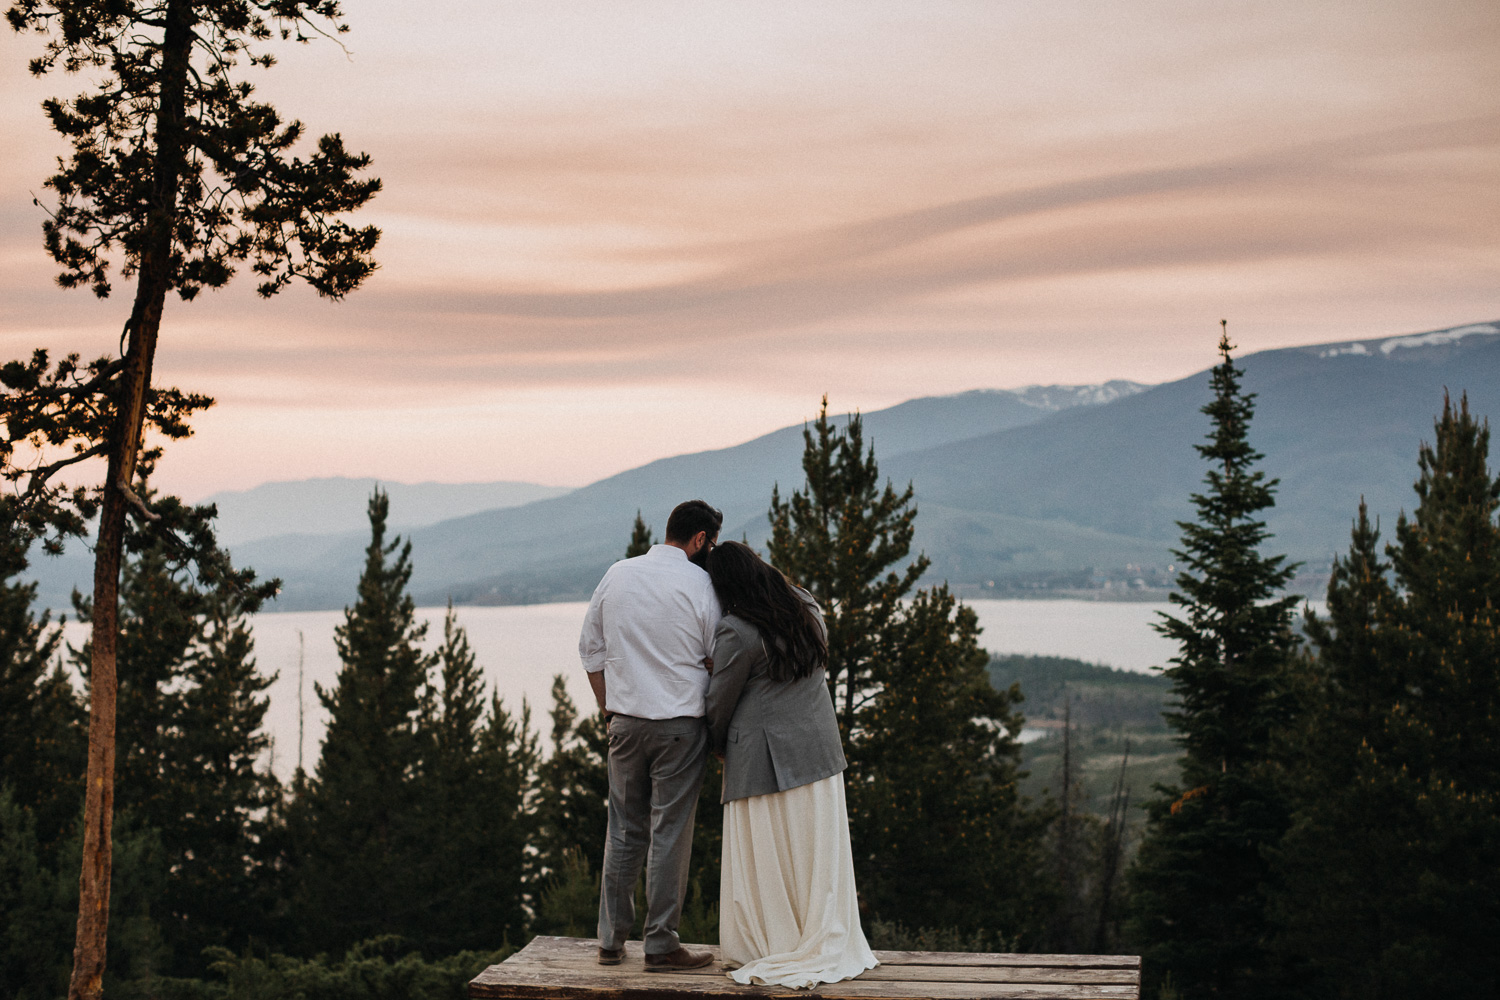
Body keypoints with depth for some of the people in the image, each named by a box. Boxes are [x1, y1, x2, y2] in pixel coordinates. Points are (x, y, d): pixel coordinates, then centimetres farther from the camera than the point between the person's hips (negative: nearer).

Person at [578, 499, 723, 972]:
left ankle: (611, 940, 17)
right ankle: (661, 945, 6)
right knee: (670, 833, 2)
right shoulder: (698, 584, -8)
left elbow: (591, 648, 12)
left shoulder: (617, 574, 6)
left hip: (625, 721, 5)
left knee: (624, 829, 12)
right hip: (680, 723, -4)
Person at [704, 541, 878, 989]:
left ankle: (776, 953, 11)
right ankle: (826, 946, 19)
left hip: (764, 760, -7)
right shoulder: (807, 609, 6)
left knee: (764, 859, 4)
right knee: (817, 853, 13)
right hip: (818, 748, 7)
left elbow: (719, 704, -6)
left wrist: (720, 748, 12)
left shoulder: (736, 633, -14)